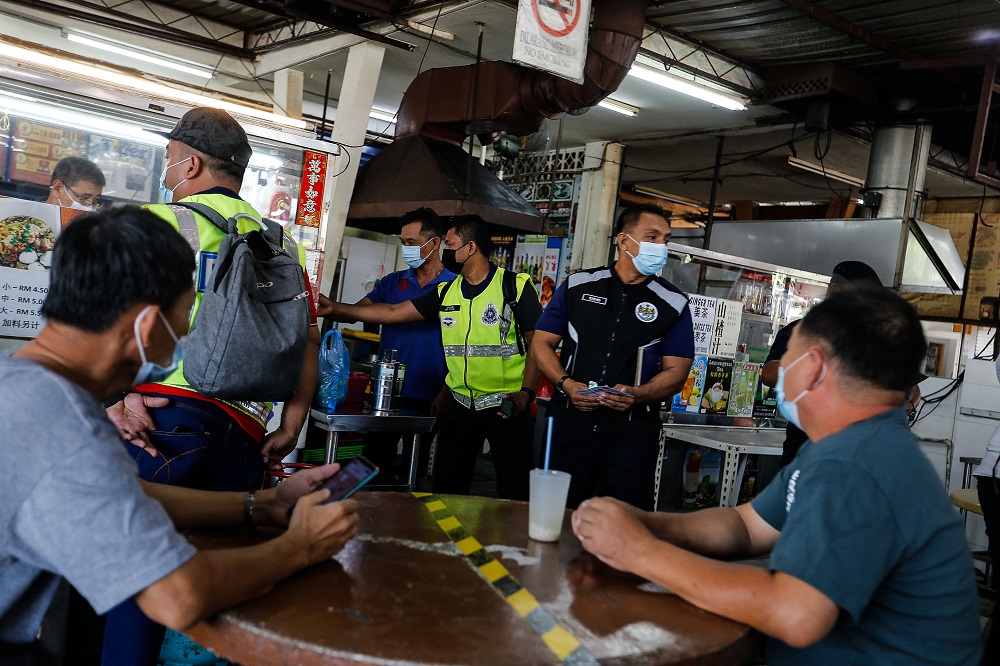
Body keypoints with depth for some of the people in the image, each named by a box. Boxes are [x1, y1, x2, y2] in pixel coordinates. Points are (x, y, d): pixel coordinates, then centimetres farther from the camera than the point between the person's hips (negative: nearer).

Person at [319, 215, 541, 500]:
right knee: (446, 490, 12)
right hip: (461, 406, 5)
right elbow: (393, 312, 9)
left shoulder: (516, 286, -8)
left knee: (514, 492, 0)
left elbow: (538, 343, -8)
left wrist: (526, 392, -19)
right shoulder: (446, 293, 8)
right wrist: (336, 308, 6)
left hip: (506, 406, -5)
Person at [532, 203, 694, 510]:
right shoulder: (578, 286, 7)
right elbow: (542, 342, 8)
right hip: (570, 423, 1)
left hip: (633, 431, -1)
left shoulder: (674, 303, 4)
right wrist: (567, 384, -9)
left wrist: (636, 395, -17)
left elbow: (675, 372, 2)